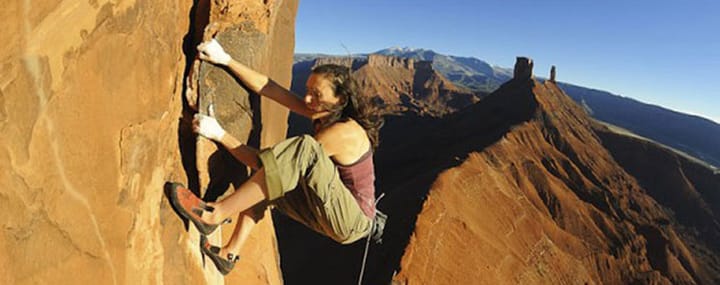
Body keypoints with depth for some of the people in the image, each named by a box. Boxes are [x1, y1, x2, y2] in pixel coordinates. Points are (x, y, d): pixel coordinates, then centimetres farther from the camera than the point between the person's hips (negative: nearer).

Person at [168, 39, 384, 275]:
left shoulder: (344, 132, -24)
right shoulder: (328, 113, 0)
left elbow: (261, 161, -21)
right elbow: (267, 87, -2)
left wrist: (220, 135, -18)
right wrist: (225, 60, -6)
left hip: (354, 222, -9)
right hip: (333, 214, 9)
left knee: (305, 147, -31)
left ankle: (215, 214, -24)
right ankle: (230, 254, 4)